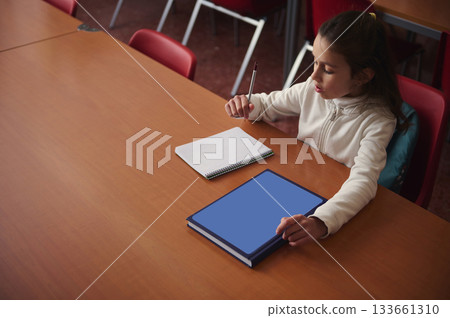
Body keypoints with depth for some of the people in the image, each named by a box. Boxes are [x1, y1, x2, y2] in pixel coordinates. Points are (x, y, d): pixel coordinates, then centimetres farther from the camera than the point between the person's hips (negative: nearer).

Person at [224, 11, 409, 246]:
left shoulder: (378, 121, -23)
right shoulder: (313, 90, -8)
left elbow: (363, 182, -35)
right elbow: (268, 104, 10)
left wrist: (321, 222, -52)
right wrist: (245, 105, -15)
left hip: (338, 204, -5)